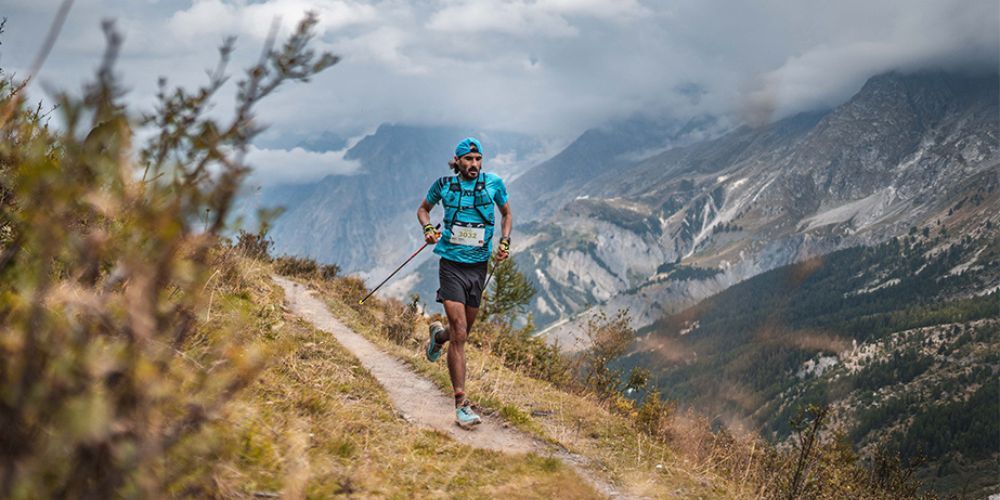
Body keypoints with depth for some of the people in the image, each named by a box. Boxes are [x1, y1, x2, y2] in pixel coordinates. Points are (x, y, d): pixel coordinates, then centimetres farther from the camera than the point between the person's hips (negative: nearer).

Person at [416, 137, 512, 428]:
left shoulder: (493, 183, 0)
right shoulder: (444, 185, -3)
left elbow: (506, 213, 16)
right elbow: (423, 209, 15)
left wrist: (504, 242, 1)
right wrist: (428, 229, -5)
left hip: (479, 266, 3)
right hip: (452, 265, -3)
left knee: (463, 332, 15)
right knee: (459, 334, -13)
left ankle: (438, 335, 53)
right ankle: (461, 404, -11)